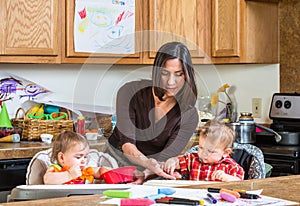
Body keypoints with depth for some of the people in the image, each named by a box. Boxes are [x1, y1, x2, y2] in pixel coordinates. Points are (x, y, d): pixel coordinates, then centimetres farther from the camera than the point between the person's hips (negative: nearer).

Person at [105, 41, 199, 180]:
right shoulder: (130, 92, -16)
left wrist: (145, 174, -42)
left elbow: (166, 157, -20)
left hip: (152, 174, 2)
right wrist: (147, 162, -45)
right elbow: (127, 144, -22)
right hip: (117, 160, -1)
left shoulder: (189, 115, -12)